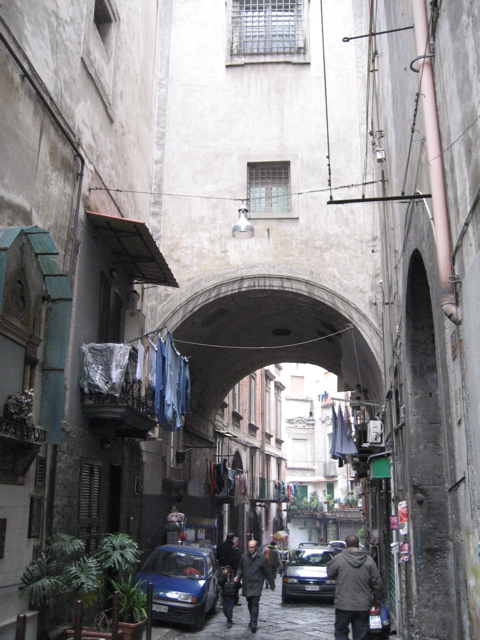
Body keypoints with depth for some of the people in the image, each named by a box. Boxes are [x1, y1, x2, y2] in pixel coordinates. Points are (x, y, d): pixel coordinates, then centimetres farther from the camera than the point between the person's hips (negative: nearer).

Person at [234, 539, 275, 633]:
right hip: (246, 585, 4)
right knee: (249, 603, 13)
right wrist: (237, 576, -4)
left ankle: (254, 623, -13)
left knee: (255, 603, -13)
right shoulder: (244, 557, 4)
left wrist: (272, 585, 8)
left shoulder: (262, 558, -5)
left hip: (256, 585, -4)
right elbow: (240, 568, 16)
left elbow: (268, 572, 3)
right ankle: (253, 620, 29)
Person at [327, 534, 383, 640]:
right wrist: (376, 601, 13)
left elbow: (330, 573, 8)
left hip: (343, 605, -2)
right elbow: (377, 584, 1)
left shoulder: (338, 558, -7)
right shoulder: (369, 560, -1)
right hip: (363, 606, 2)